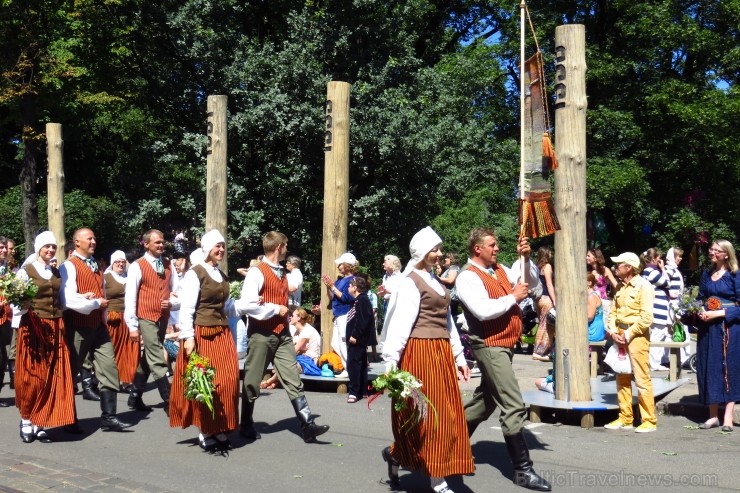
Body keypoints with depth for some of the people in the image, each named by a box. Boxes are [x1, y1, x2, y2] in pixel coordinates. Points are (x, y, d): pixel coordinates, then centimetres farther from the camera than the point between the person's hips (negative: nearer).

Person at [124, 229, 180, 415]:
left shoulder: (168, 265, 8)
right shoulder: (137, 266, -7)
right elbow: (130, 297, -8)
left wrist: (172, 303, -9)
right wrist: (132, 326, -10)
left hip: (163, 318, 6)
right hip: (146, 318, -6)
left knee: (148, 358, 16)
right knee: (158, 361, -10)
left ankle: (135, 397, 29)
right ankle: (169, 402, -8)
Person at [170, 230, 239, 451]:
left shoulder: (222, 275, 15)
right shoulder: (195, 274, -8)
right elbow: (186, 308, -12)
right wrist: (188, 337, -17)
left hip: (223, 333, 7)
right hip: (202, 334, -7)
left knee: (228, 382, 2)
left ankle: (220, 429, 13)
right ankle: (205, 431, 11)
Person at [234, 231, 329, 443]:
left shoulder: (281, 273, 13)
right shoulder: (257, 272, -13)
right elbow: (245, 305, -24)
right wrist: (275, 309, -18)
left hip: (282, 334, 7)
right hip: (262, 335, -7)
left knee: (293, 381, 0)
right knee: (252, 382, 7)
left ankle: (307, 425, -4)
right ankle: (246, 425, 22)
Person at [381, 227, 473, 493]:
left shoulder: (435, 280, 17)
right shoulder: (411, 282, -9)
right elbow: (400, 323, -15)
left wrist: (458, 355, 17)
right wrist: (391, 362, -20)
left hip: (442, 352, 9)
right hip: (421, 352, -9)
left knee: (446, 415, 10)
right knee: (426, 415, -2)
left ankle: (396, 454, 25)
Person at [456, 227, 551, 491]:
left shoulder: (500, 270, 11)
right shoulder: (468, 277, -13)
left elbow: (533, 284, 15)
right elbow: (483, 311, -27)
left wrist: (526, 259, 1)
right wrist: (513, 297, -16)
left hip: (504, 345, 9)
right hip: (490, 346, -9)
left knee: (486, 400, 20)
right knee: (513, 406, -12)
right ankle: (523, 470, -7)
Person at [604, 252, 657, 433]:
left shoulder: (643, 286, -10)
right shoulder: (620, 287, 13)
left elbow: (646, 317, -16)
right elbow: (613, 311, 13)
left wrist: (628, 334, -14)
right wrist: (613, 332, -2)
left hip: (636, 335, -8)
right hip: (620, 335, 8)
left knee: (642, 379, -6)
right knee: (622, 379, 11)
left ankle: (649, 421, 2)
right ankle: (625, 418, 19)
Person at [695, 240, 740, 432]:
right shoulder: (706, 275, 11)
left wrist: (718, 314, -17)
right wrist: (700, 313, -4)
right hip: (708, 328, 5)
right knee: (709, 368, 5)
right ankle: (713, 415, 12)